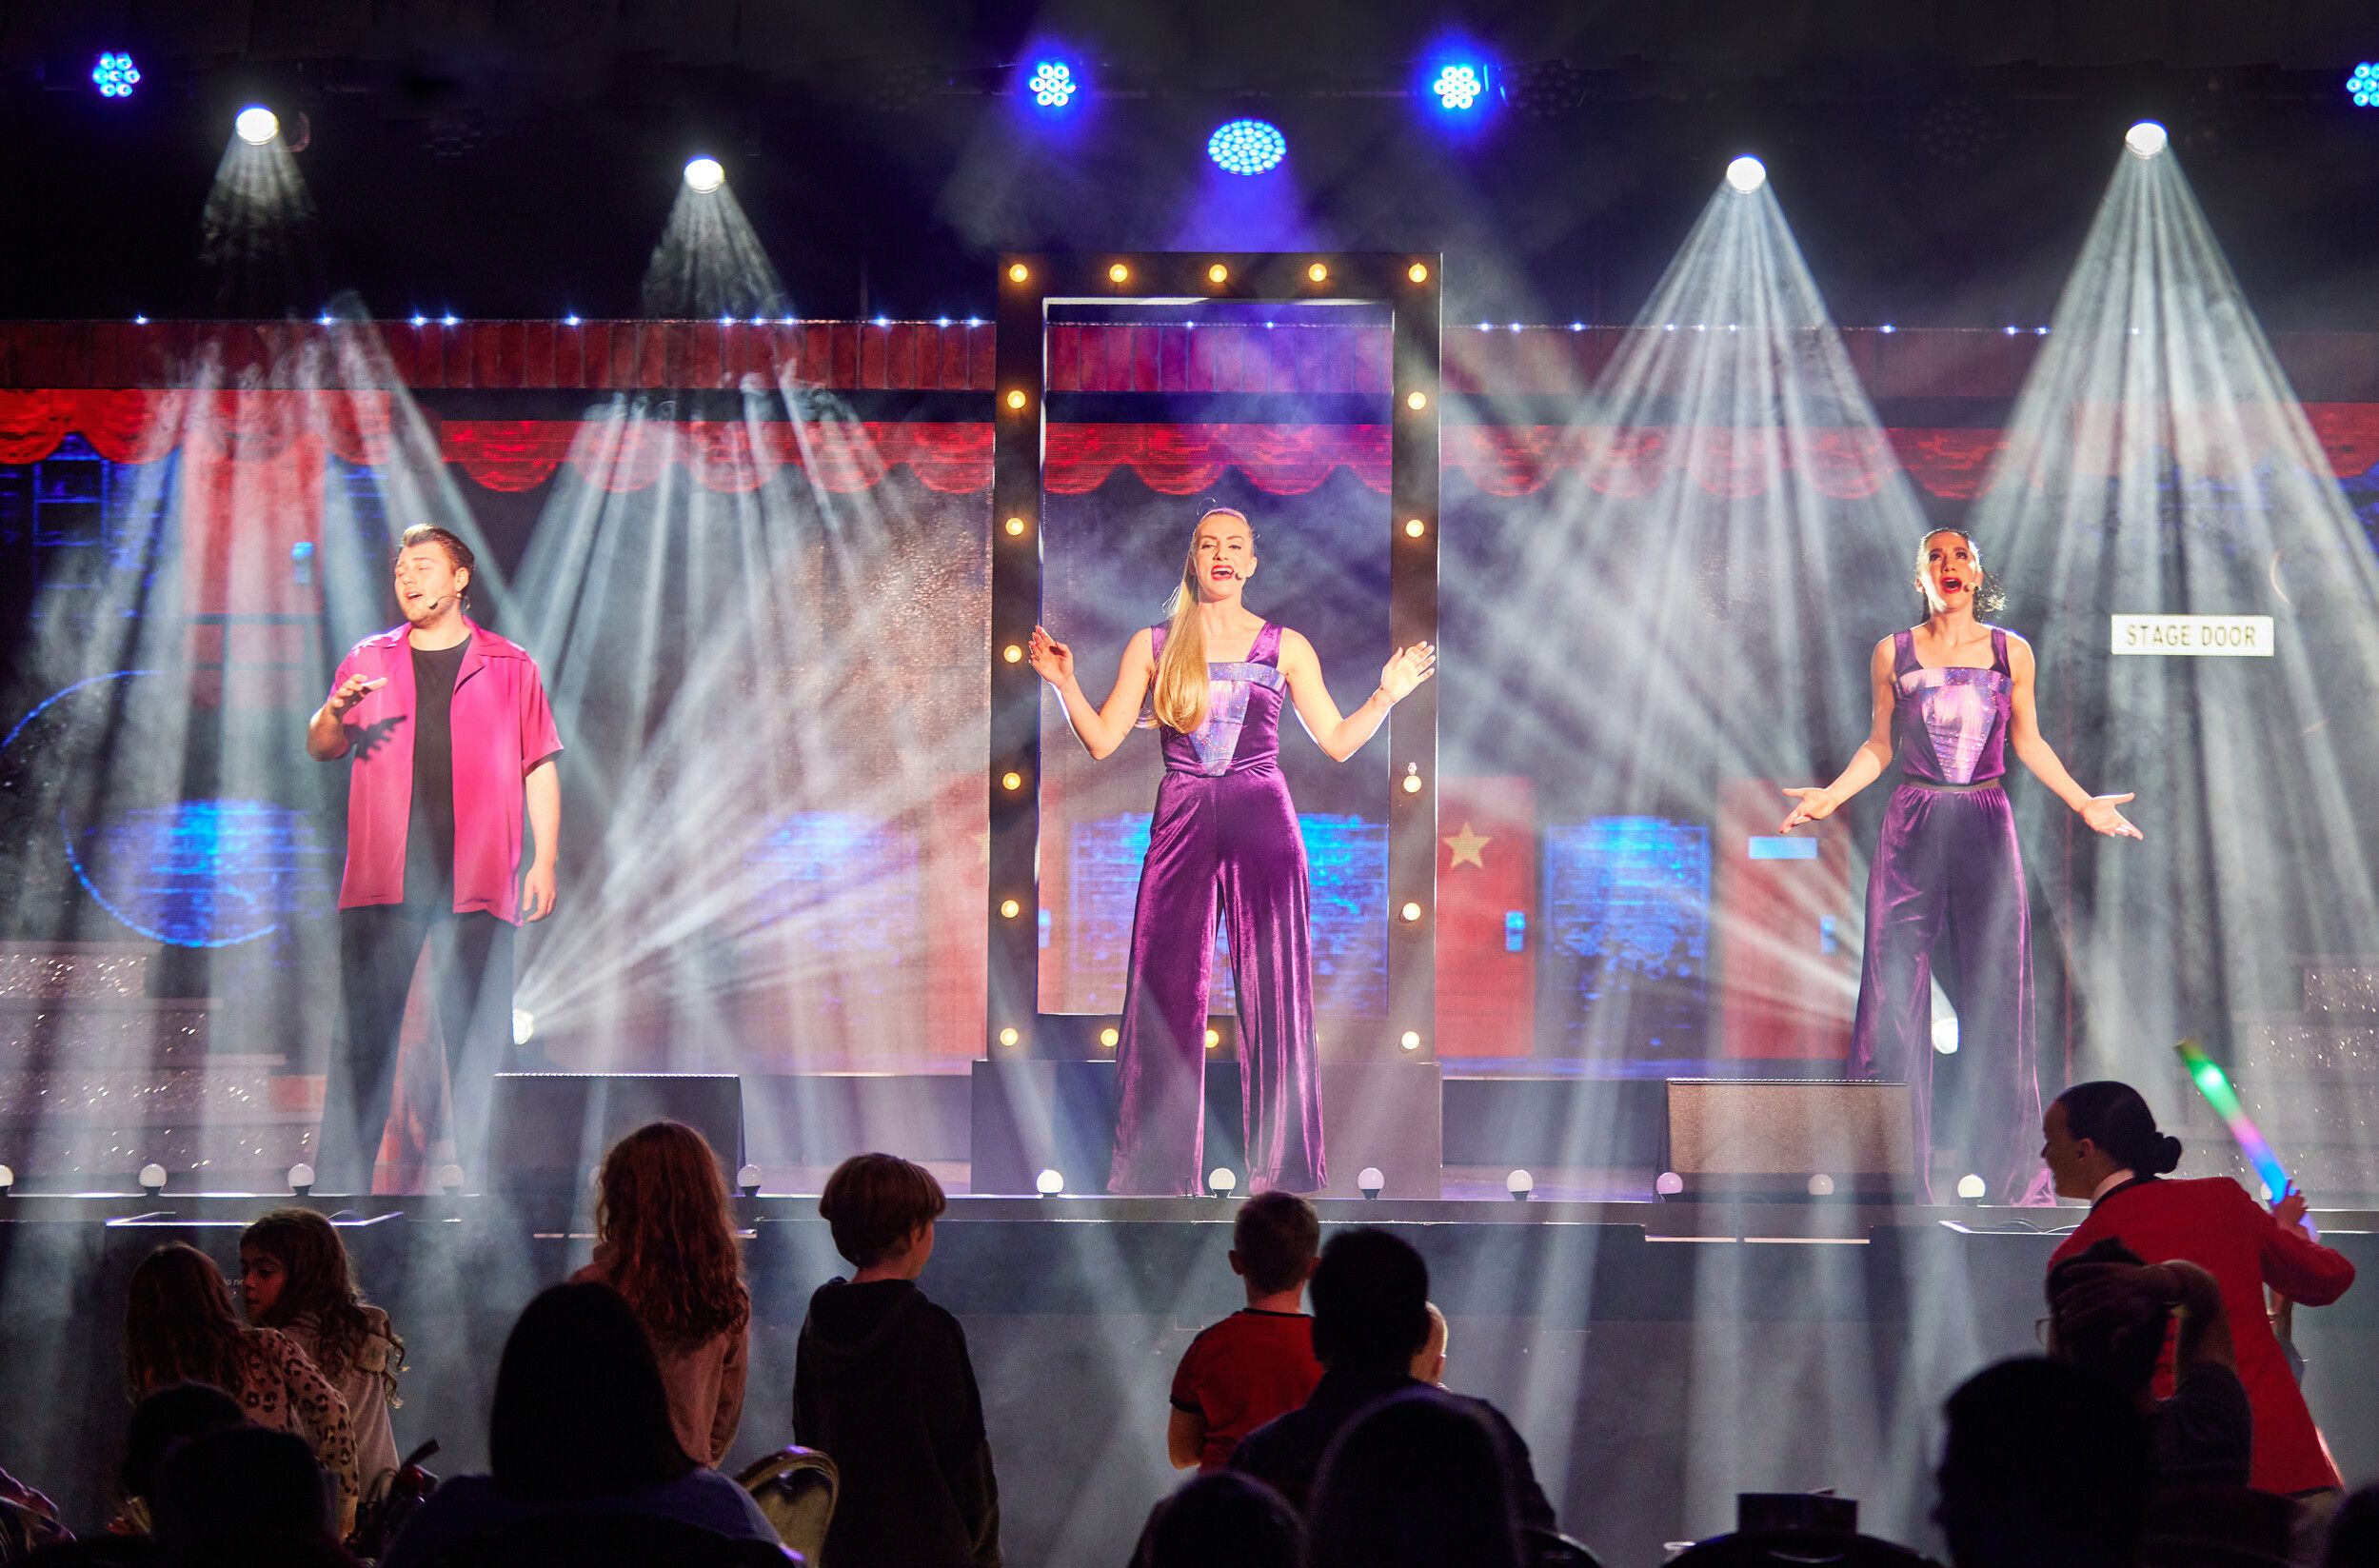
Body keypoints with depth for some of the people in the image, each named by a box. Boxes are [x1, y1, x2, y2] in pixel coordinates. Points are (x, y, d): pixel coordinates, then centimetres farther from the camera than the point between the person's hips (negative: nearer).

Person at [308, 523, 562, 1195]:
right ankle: (339, 1187, 0)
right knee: (364, 1035, -2)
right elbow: (319, 749, 10)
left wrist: (544, 863, 2)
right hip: (381, 882, 1)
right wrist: (336, 711, -13)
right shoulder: (369, 661, 14)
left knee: (481, 1039, -3)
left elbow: (540, 768, 11)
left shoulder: (511, 667, 10)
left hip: (476, 883, -1)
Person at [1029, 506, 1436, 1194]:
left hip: (1263, 824, 0)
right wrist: (1064, 683, -4)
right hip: (1180, 824, 1)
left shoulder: (1285, 646, 9)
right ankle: (1158, 1172, 3)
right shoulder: (1152, 645, 10)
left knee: (1273, 995, -3)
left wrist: (1388, 694, -1)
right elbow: (1102, 740, 8)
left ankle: (1281, 1170, 2)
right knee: (1165, 995, -3)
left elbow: (1338, 741, 10)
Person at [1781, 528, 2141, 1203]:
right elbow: (1880, 746, 11)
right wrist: (1831, 795, -1)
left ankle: (2013, 1173, 7)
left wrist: (2083, 803, 6)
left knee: (1997, 995, 0)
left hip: (1986, 826, 0)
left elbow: (2029, 744, 13)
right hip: (1913, 828, 0)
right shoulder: (1893, 654, 5)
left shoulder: (2011, 652, 6)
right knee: (1897, 992, -4)